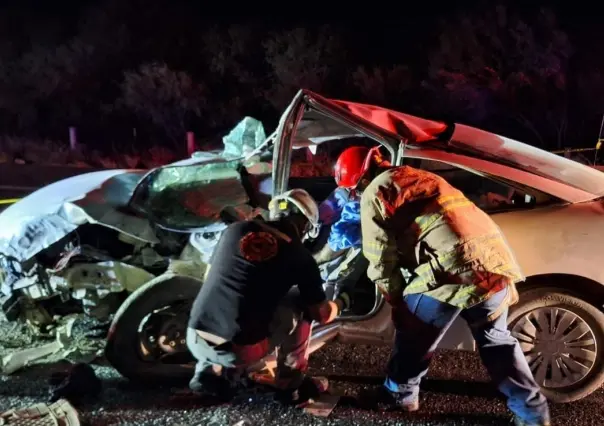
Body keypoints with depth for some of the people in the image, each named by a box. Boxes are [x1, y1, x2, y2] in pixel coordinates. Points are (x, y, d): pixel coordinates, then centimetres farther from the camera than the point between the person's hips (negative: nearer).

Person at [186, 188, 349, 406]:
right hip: (240, 349, -4)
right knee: (300, 307, 14)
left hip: (196, 339, 5)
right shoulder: (300, 257, 0)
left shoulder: (235, 229, 8)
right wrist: (339, 304, 34)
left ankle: (213, 373, 19)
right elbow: (322, 315, 10)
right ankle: (291, 385, 21)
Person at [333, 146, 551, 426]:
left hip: (453, 269, -7)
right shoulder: (422, 177, 30)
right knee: (496, 340, 27)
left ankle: (399, 394, 37)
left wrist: (397, 302, 15)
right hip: (496, 260, 8)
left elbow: (382, 260, 3)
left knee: (413, 338, 18)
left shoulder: (375, 193, 6)